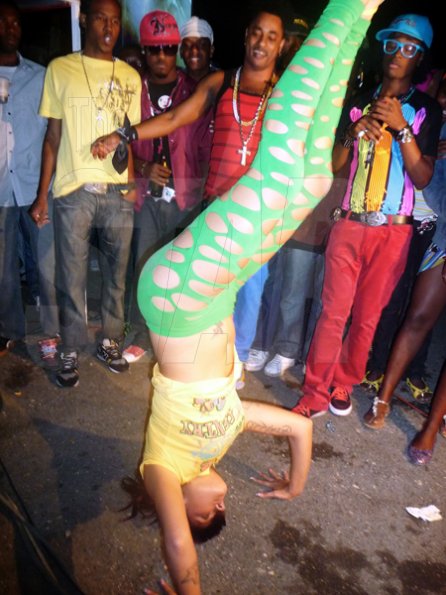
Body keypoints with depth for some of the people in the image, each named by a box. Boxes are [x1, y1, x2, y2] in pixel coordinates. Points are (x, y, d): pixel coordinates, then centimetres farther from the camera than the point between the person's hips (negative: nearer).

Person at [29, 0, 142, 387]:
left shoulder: (130, 76, 12)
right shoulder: (60, 69, 5)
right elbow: (53, 136, 5)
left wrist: (131, 184, 4)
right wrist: (42, 194, 1)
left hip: (118, 192, 2)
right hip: (74, 191, -2)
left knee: (116, 274, 8)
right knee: (72, 277, 3)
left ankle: (110, 342, 24)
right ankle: (71, 351, 18)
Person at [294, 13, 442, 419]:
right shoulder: (359, 102, 13)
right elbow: (334, 166, 10)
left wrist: (400, 127, -12)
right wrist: (354, 132, -7)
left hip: (392, 230, -1)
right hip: (349, 223, 1)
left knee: (367, 317, 6)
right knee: (333, 312, -3)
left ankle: (343, 384, 25)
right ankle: (315, 395, 8)